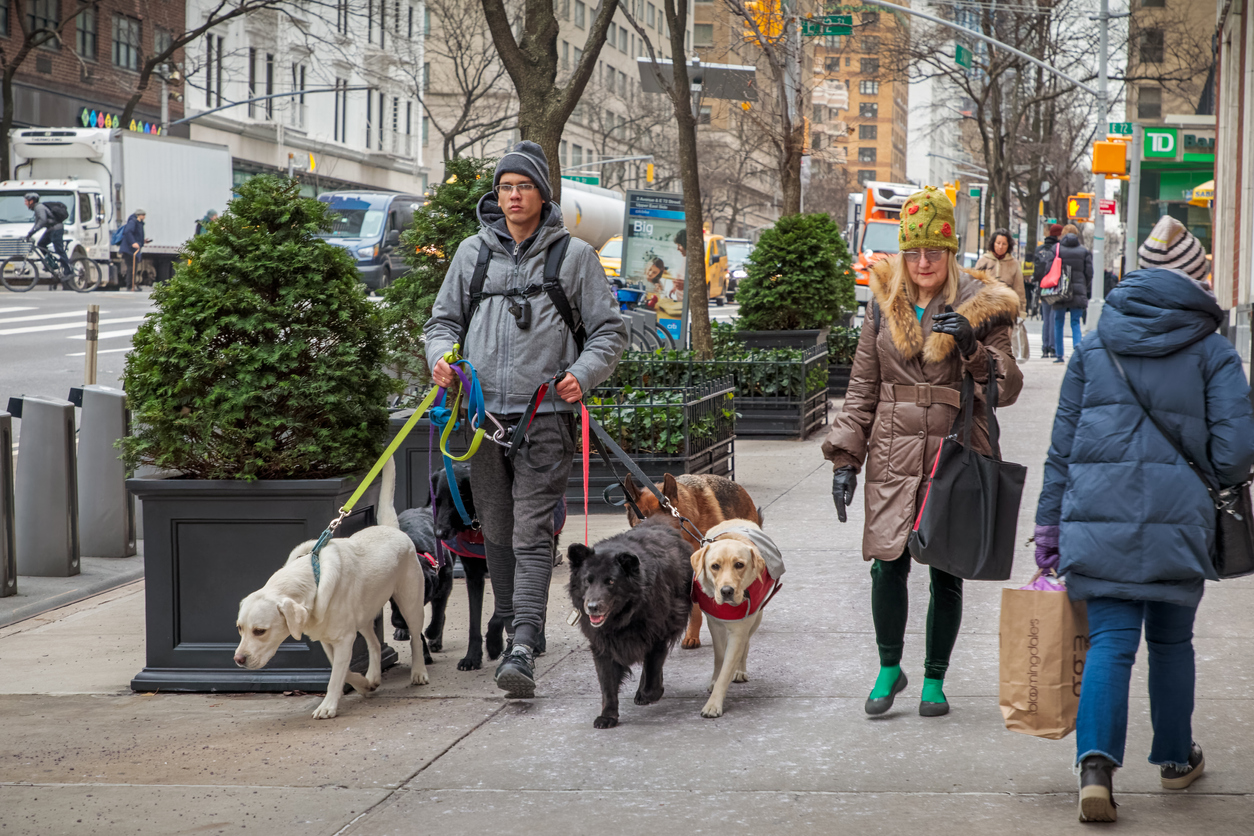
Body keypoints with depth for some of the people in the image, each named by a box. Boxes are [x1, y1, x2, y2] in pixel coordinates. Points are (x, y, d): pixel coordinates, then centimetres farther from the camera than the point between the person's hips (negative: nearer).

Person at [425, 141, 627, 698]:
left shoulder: (574, 255, 5)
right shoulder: (473, 252, 13)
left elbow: (609, 331, 6)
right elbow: (444, 318, 20)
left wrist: (583, 374, -11)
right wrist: (441, 357, -2)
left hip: (545, 416, -4)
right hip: (483, 410, 4)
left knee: (532, 534, -12)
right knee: (497, 530, 11)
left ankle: (522, 650, -20)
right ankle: (513, 625, 26)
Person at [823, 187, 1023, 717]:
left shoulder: (979, 306, 2)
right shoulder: (885, 305, 9)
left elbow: (1007, 388, -3)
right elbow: (862, 387, 13)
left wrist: (972, 349, -20)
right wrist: (845, 458, 7)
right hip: (893, 454, 2)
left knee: (946, 571, 4)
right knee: (888, 565, -4)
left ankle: (935, 678, 18)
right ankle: (889, 668, 16)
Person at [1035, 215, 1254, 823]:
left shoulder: (1094, 348, 10)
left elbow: (1063, 443, 10)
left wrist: (1049, 524, 14)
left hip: (1098, 517, 1)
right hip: (1178, 518, -1)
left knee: (1110, 641, 0)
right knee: (1171, 640, 16)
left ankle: (1096, 764, -19)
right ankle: (1175, 759, 30)